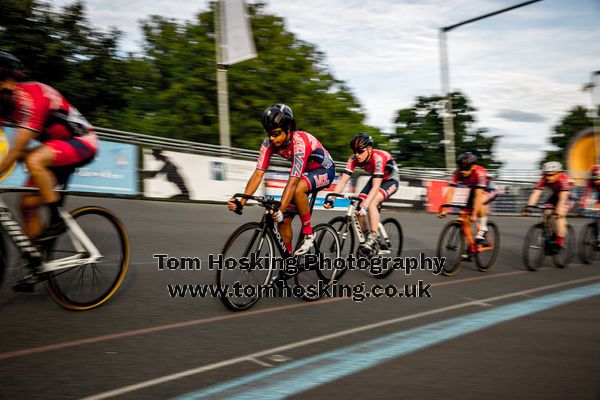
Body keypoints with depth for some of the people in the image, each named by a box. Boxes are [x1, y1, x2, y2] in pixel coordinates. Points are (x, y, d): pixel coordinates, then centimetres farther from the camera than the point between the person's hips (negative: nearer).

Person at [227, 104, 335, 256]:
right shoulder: (269, 142, -18)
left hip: (324, 170, -6)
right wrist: (241, 201, -32)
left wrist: (280, 209, -51)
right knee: (283, 220, -5)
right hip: (304, 172, 6)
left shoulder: (300, 142, -36)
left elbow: (293, 181, -42)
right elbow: (258, 173, -21)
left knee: (298, 189, -38)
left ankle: (308, 233, -19)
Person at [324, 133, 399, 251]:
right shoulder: (354, 159, -20)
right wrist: (331, 198, -36)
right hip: (375, 178, 6)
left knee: (371, 204, -31)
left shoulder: (378, 158, -36)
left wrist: (364, 206, -52)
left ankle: (373, 238, -22)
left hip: (390, 180, -6)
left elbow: (376, 187, -42)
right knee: (357, 206, -11)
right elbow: (343, 180, -23)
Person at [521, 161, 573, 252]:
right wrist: (528, 207, -44)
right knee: (546, 213, -16)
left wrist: (558, 211, -57)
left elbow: (563, 198, -45)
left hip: (569, 196, -5)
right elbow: (536, 193, -32)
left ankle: (560, 242, -20)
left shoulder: (564, 180, -35)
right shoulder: (544, 179, -24)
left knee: (560, 216, -26)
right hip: (555, 195, 5)